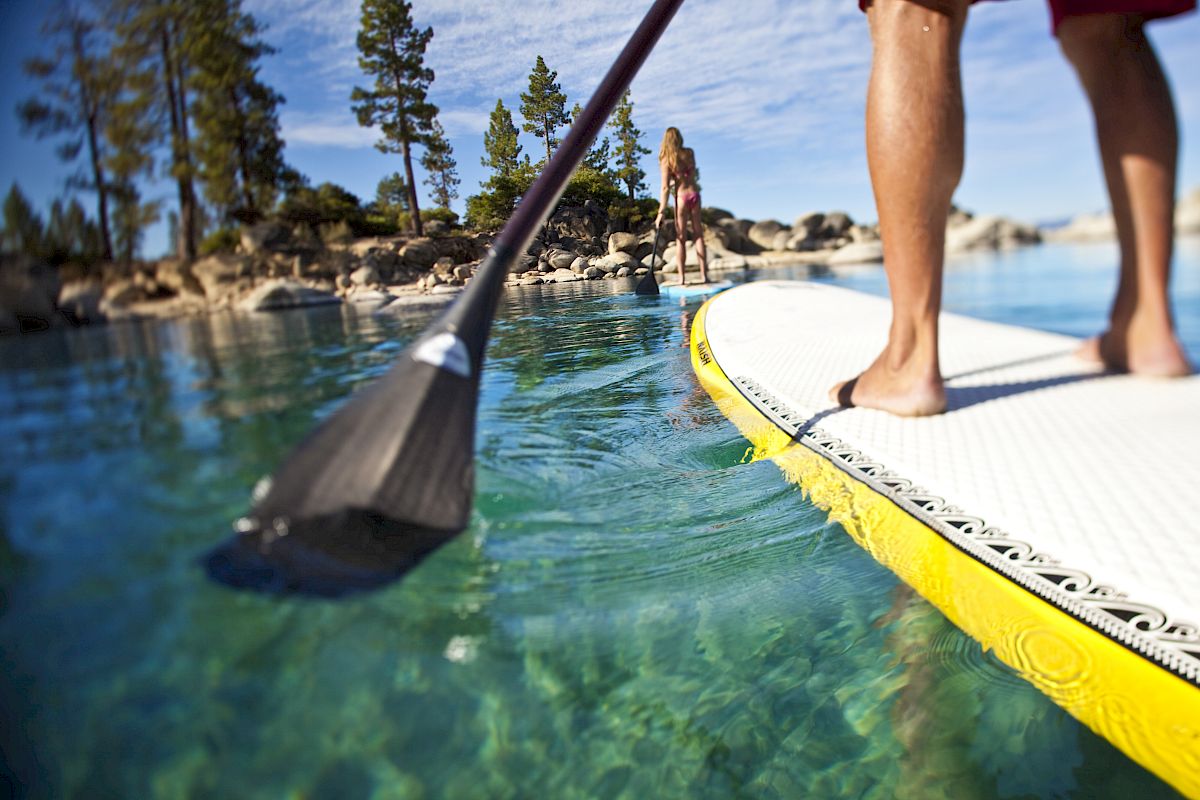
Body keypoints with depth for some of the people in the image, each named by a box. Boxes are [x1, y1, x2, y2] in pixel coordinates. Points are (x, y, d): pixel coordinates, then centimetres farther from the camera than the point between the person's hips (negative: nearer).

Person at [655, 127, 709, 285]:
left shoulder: (666, 159, -7)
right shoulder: (689, 152, 2)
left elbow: (665, 187, -12)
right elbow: (694, 174, 14)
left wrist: (661, 212, -11)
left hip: (681, 196, -3)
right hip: (694, 194, 3)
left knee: (681, 238, 2)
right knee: (698, 234, 9)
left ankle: (681, 278, -1)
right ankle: (704, 275, 7)